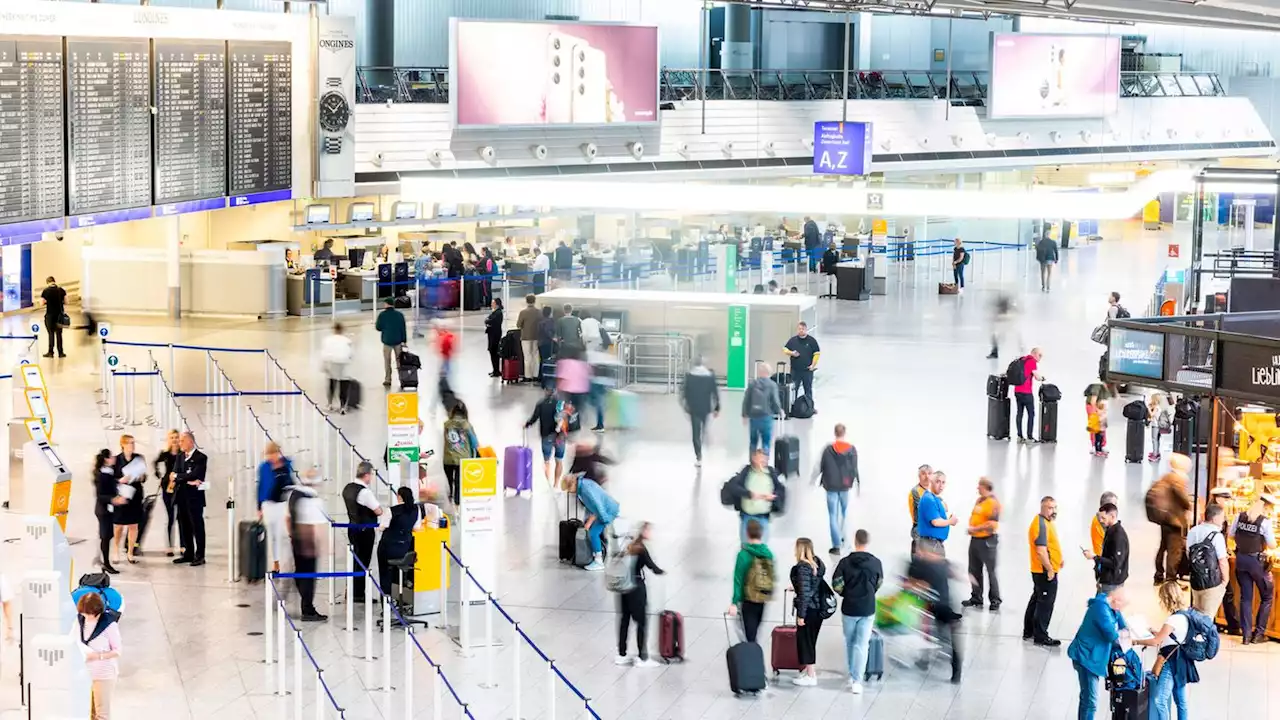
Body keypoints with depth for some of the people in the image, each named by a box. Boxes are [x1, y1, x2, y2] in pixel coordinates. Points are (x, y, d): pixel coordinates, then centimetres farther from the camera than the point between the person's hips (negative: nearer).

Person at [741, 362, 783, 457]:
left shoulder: (752, 384, -2)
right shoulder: (772, 385, -8)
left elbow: (746, 400, 0)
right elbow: (775, 401, -11)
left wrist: (745, 414, 11)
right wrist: (779, 411, 8)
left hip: (753, 417, 3)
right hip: (766, 417, -3)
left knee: (753, 441, 16)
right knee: (766, 442, 3)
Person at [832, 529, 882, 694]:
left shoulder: (845, 562, -10)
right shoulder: (876, 563, -7)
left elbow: (836, 584, -8)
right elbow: (879, 584, 5)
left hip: (848, 608, 0)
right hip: (867, 609, 0)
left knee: (849, 642, 18)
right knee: (862, 645, 2)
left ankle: (852, 675, 27)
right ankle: (857, 681, -5)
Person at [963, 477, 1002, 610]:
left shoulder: (993, 502, -15)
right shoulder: (979, 500, 13)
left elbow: (992, 524, -22)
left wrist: (975, 529, -17)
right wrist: (970, 528, 4)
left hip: (987, 540, -9)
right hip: (975, 539, 9)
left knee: (991, 571, -3)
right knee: (974, 570, 13)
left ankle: (995, 601, 3)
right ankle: (976, 598, 23)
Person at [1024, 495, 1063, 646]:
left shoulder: (1046, 522, 13)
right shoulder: (1041, 524, -20)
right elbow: (1041, 550, -26)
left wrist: (1057, 560, 16)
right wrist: (1050, 569, -22)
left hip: (1042, 571, 11)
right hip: (1045, 571, -11)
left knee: (1037, 600, 19)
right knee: (1045, 604, -4)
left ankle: (1029, 631, 29)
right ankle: (1040, 636, 2)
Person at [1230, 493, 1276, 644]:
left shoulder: (1240, 516, -1)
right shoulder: (1265, 521, -15)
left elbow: (1231, 535, 7)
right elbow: (1272, 545, -12)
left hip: (1241, 559, 5)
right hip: (1257, 561, -5)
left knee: (1245, 597, 13)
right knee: (1267, 597, 14)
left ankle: (1246, 634, 11)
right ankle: (1258, 632, 12)